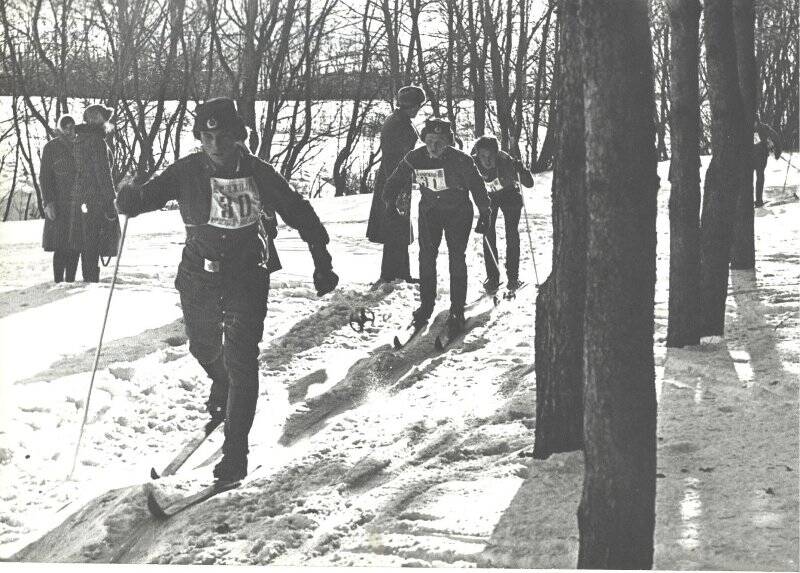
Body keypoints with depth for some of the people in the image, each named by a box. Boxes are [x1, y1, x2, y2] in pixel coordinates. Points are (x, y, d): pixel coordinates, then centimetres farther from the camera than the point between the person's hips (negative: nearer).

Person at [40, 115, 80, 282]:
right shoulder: (51, 147, -1)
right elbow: (44, 177, -3)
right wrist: (48, 202, -12)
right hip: (60, 204, -4)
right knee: (61, 245, -9)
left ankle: (70, 280, 11)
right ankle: (58, 281, -4)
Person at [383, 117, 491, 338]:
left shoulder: (461, 160, -23)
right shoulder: (414, 159, -14)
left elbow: (477, 186, -13)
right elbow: (396, 181, 1)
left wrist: (484, 213, -14)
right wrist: (391, 201, -7)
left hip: (458, 212, -3)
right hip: (429, 210, 3)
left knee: (457, 258, -6)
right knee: (426, 257, -2)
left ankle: (457, 310, 1)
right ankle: (426, 304, 13)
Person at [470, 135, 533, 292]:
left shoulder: (506, 161, -35)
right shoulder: (474, 163, -31)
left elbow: (529, 184, -32)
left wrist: (521, 170, -50)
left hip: (510, 194, -1)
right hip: (488, 197, 1)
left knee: (512, 235, -5)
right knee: (488, 235, -7)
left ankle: (513, 276, 7)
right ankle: (492, 277, 1)